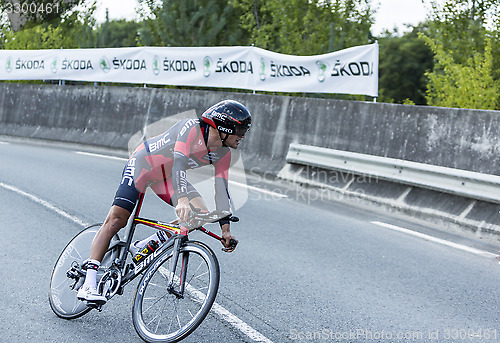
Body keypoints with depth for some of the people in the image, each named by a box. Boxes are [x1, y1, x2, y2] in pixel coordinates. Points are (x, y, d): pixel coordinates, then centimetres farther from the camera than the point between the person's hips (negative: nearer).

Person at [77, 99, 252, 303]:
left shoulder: (223, 154, -8)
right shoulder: (192, 128, -29)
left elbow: (221, 189, -7)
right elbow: (179, 163, -41)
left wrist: (225, 227, -15)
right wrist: (182, 199, -55)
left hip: (167, 177, 7)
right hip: (144, 163, -7)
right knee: (116, 220, -16)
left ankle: (142, 248, -2)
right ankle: (88, 285, -14)